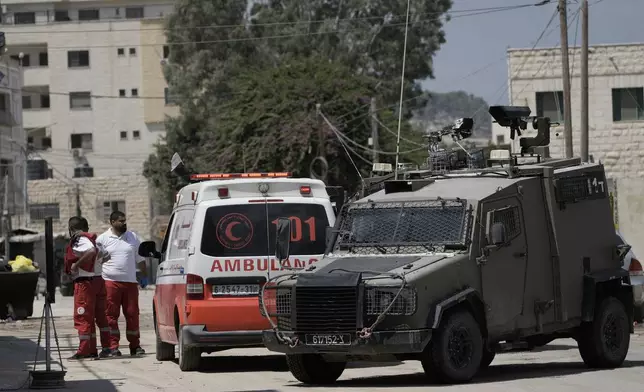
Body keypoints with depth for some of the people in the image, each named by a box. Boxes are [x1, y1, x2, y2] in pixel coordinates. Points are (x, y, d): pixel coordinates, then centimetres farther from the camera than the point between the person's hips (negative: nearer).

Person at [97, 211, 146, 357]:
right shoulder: (102, 239, 4)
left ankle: (135, 346, 11)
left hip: (130, 282, 3)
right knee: (111, 315, -5)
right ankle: (113, 346, -4)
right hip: (110, 282, -2)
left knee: (132, 314, 4)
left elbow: (140, 259, 18)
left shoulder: (133, 237, 13)